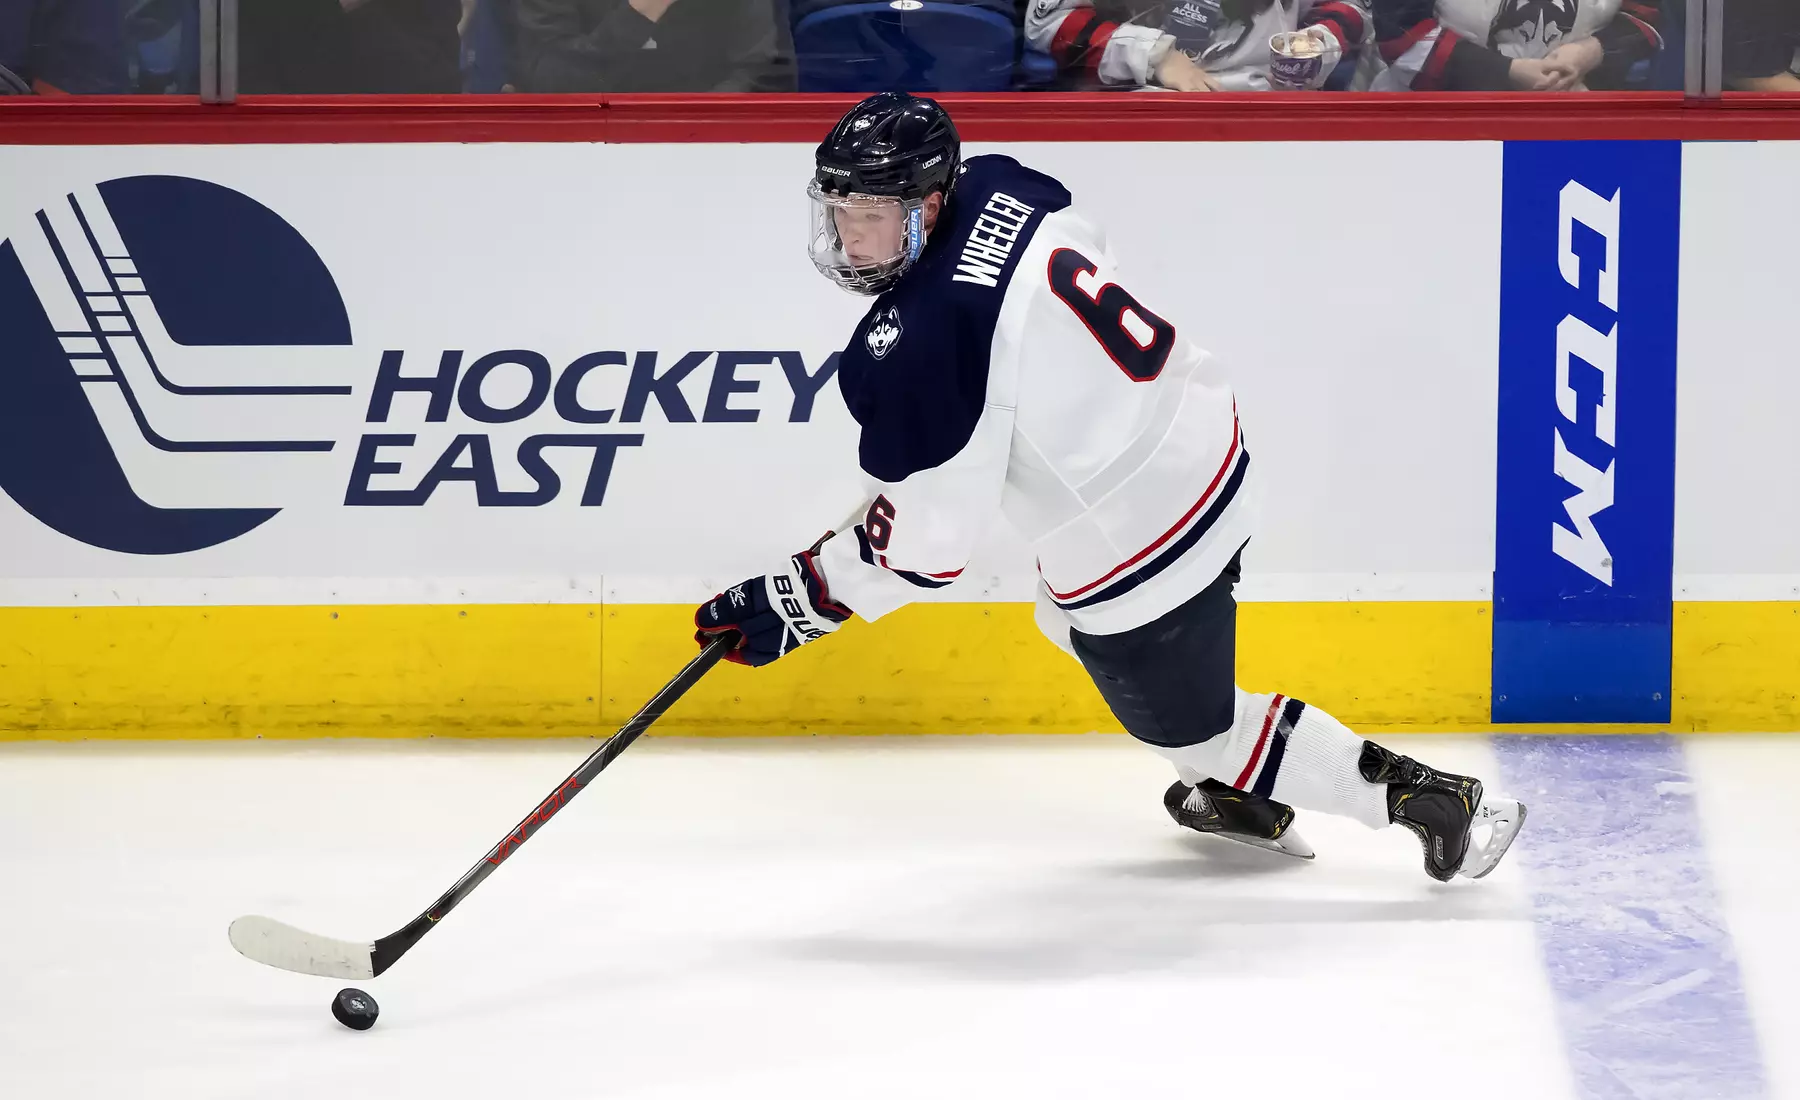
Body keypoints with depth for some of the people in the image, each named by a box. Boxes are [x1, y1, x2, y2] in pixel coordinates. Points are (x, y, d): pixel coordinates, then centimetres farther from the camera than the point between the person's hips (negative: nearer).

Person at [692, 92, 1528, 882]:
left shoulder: (921, 343, -28)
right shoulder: (998, 186, -6)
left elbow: (927, 537, -23)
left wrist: (800, 598, -12)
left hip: (1136, 546, -9)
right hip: (1203, 447, 9)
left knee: (1189, 727, 17)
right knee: (1071, 624, 34)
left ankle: (1432, 802, 19)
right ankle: (1237, 796, 48)